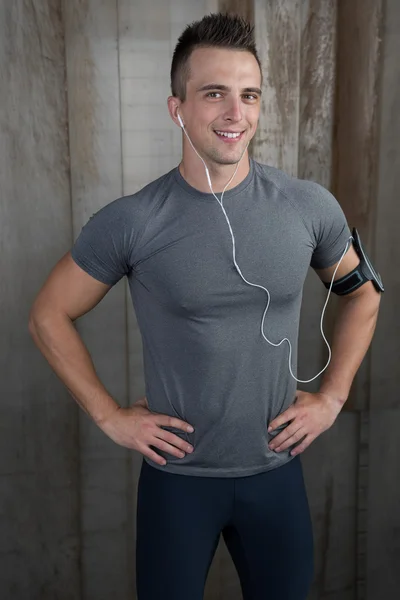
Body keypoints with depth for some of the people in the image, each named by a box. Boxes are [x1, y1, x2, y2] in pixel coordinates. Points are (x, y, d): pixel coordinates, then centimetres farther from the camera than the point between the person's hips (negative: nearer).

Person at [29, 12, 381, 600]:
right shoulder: (130, 222, -14)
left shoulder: (309, 207, -8)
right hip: (177, 474, -2)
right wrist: (109, 416, -6)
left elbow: (362, 293, 9)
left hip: (277, 469, 2)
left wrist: (332, 396, 2)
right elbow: (49, 315, -2)